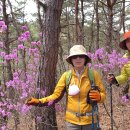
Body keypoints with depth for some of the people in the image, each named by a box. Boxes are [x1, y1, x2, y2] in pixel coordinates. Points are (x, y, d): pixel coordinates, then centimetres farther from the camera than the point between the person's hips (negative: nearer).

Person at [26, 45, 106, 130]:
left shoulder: (94, 74, -7)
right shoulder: (66, 75, -4)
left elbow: (103, 94, 2)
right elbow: (56, 95, -3)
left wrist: (99, 97, -20)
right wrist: (39, 101, -15)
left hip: (89, 120, 0)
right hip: (72, 120, 1)